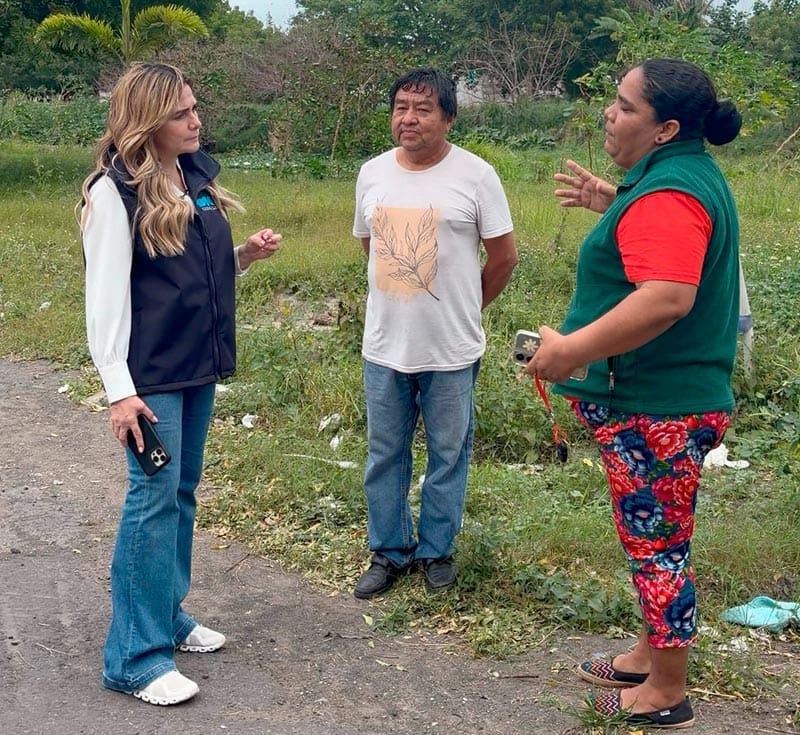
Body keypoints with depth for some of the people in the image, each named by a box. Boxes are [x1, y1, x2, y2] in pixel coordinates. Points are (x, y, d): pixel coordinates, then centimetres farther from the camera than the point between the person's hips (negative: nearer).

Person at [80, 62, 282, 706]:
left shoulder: (198, 176, 9)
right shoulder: (115, 191, -14)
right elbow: (105, 296, -16)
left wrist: (247, 254, 0)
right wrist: (119, 389, -20)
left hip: (199, 364, 8)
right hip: (151, 374, -7)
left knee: (182, 492, 15)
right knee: (154, 497, -6)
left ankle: (168, 615, 29)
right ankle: (137, 657, 3)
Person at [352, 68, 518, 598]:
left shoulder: (476, 175, -9)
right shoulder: (373, 173, 4)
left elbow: (504, 256, -2)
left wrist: (462, 308, 8)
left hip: (452, 350, -3)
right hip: (384, 348, 4)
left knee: (448, 455, 10)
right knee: (385, 456, 12)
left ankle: (437, 549, 27)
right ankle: (390, 551, 28)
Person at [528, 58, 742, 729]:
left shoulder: (666, 194, -22)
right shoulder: (687, 173, 12)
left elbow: (667, 297, -36)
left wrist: (572, 350, -32)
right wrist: (609, 203, 23)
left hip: (656, 408, -11)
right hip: (665, 398, 11)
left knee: (657, 544, 3)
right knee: (657, 537, 21)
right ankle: (650, 657, 38)